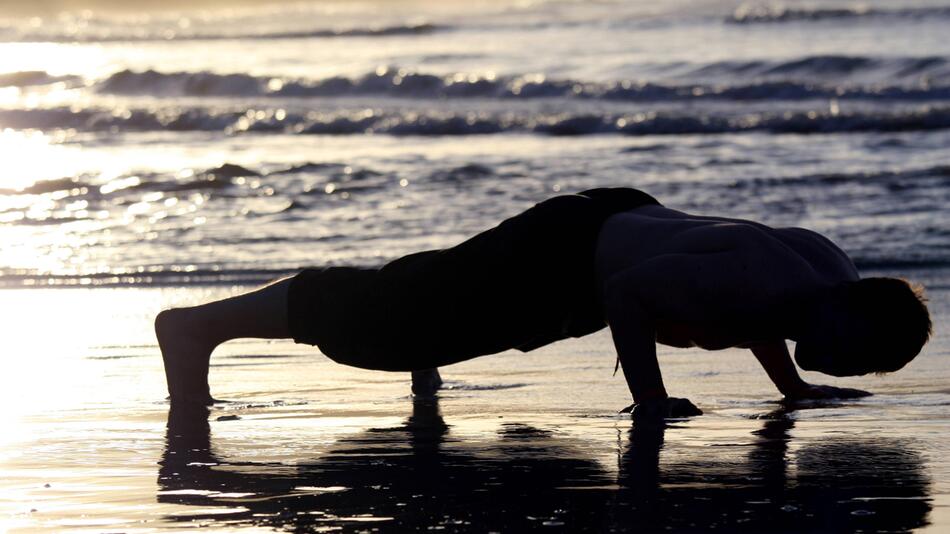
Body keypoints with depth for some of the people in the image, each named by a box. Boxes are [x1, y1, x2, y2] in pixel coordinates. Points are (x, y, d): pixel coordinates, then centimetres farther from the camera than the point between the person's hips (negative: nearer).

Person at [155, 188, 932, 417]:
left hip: (623, 224, 8)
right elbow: (629, 291, -34)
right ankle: (198, 326, 8)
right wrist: (648, 400, -29)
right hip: (565, 255, -8)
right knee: (385, 310, 0)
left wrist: (792, 383, 8)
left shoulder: (833, 273, -8)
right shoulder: (760, 285, -36)